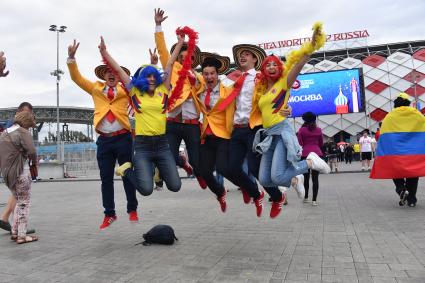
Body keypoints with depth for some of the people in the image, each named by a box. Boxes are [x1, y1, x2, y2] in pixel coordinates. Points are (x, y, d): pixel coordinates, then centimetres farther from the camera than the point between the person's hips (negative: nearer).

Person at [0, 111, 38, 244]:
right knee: (24, 203, 2)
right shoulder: (23, 133, -11)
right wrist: (34, 163, -4)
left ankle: (14, 232, 22)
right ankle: (22, 235, 4)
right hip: (20, 172, -7)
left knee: (19, 202, 20)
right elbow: (31, 151, -21)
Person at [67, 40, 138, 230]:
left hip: (123, 138, -1)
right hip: (104, 140, 2)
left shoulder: (126, 90, 10)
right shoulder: (96, 89, 15)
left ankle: (132, 210, 19)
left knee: (127, 175, 5)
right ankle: (109, 214, 16)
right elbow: (76, 77, 12)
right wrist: (71, 57, 0)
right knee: (106, 178, 5)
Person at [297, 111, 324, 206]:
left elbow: (300, 144, -3)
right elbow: (321, 144, 16)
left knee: (306, 177, 13)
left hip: (306, 154, -1)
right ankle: (314, 200, -1)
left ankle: (306, 197, 22)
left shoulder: (301, 130, 1)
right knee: (315, 178, 1)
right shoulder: (318, 130, 8)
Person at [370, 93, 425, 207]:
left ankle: (401, 189, -13)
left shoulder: (389, 116, 1)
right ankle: (411, 199, 11)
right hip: (415, 153, 2)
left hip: (395, 152, -2)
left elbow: (383, 137, -3)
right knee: (412, 174, 10)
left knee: (396, 171, 12)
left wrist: (381, 158, 1)